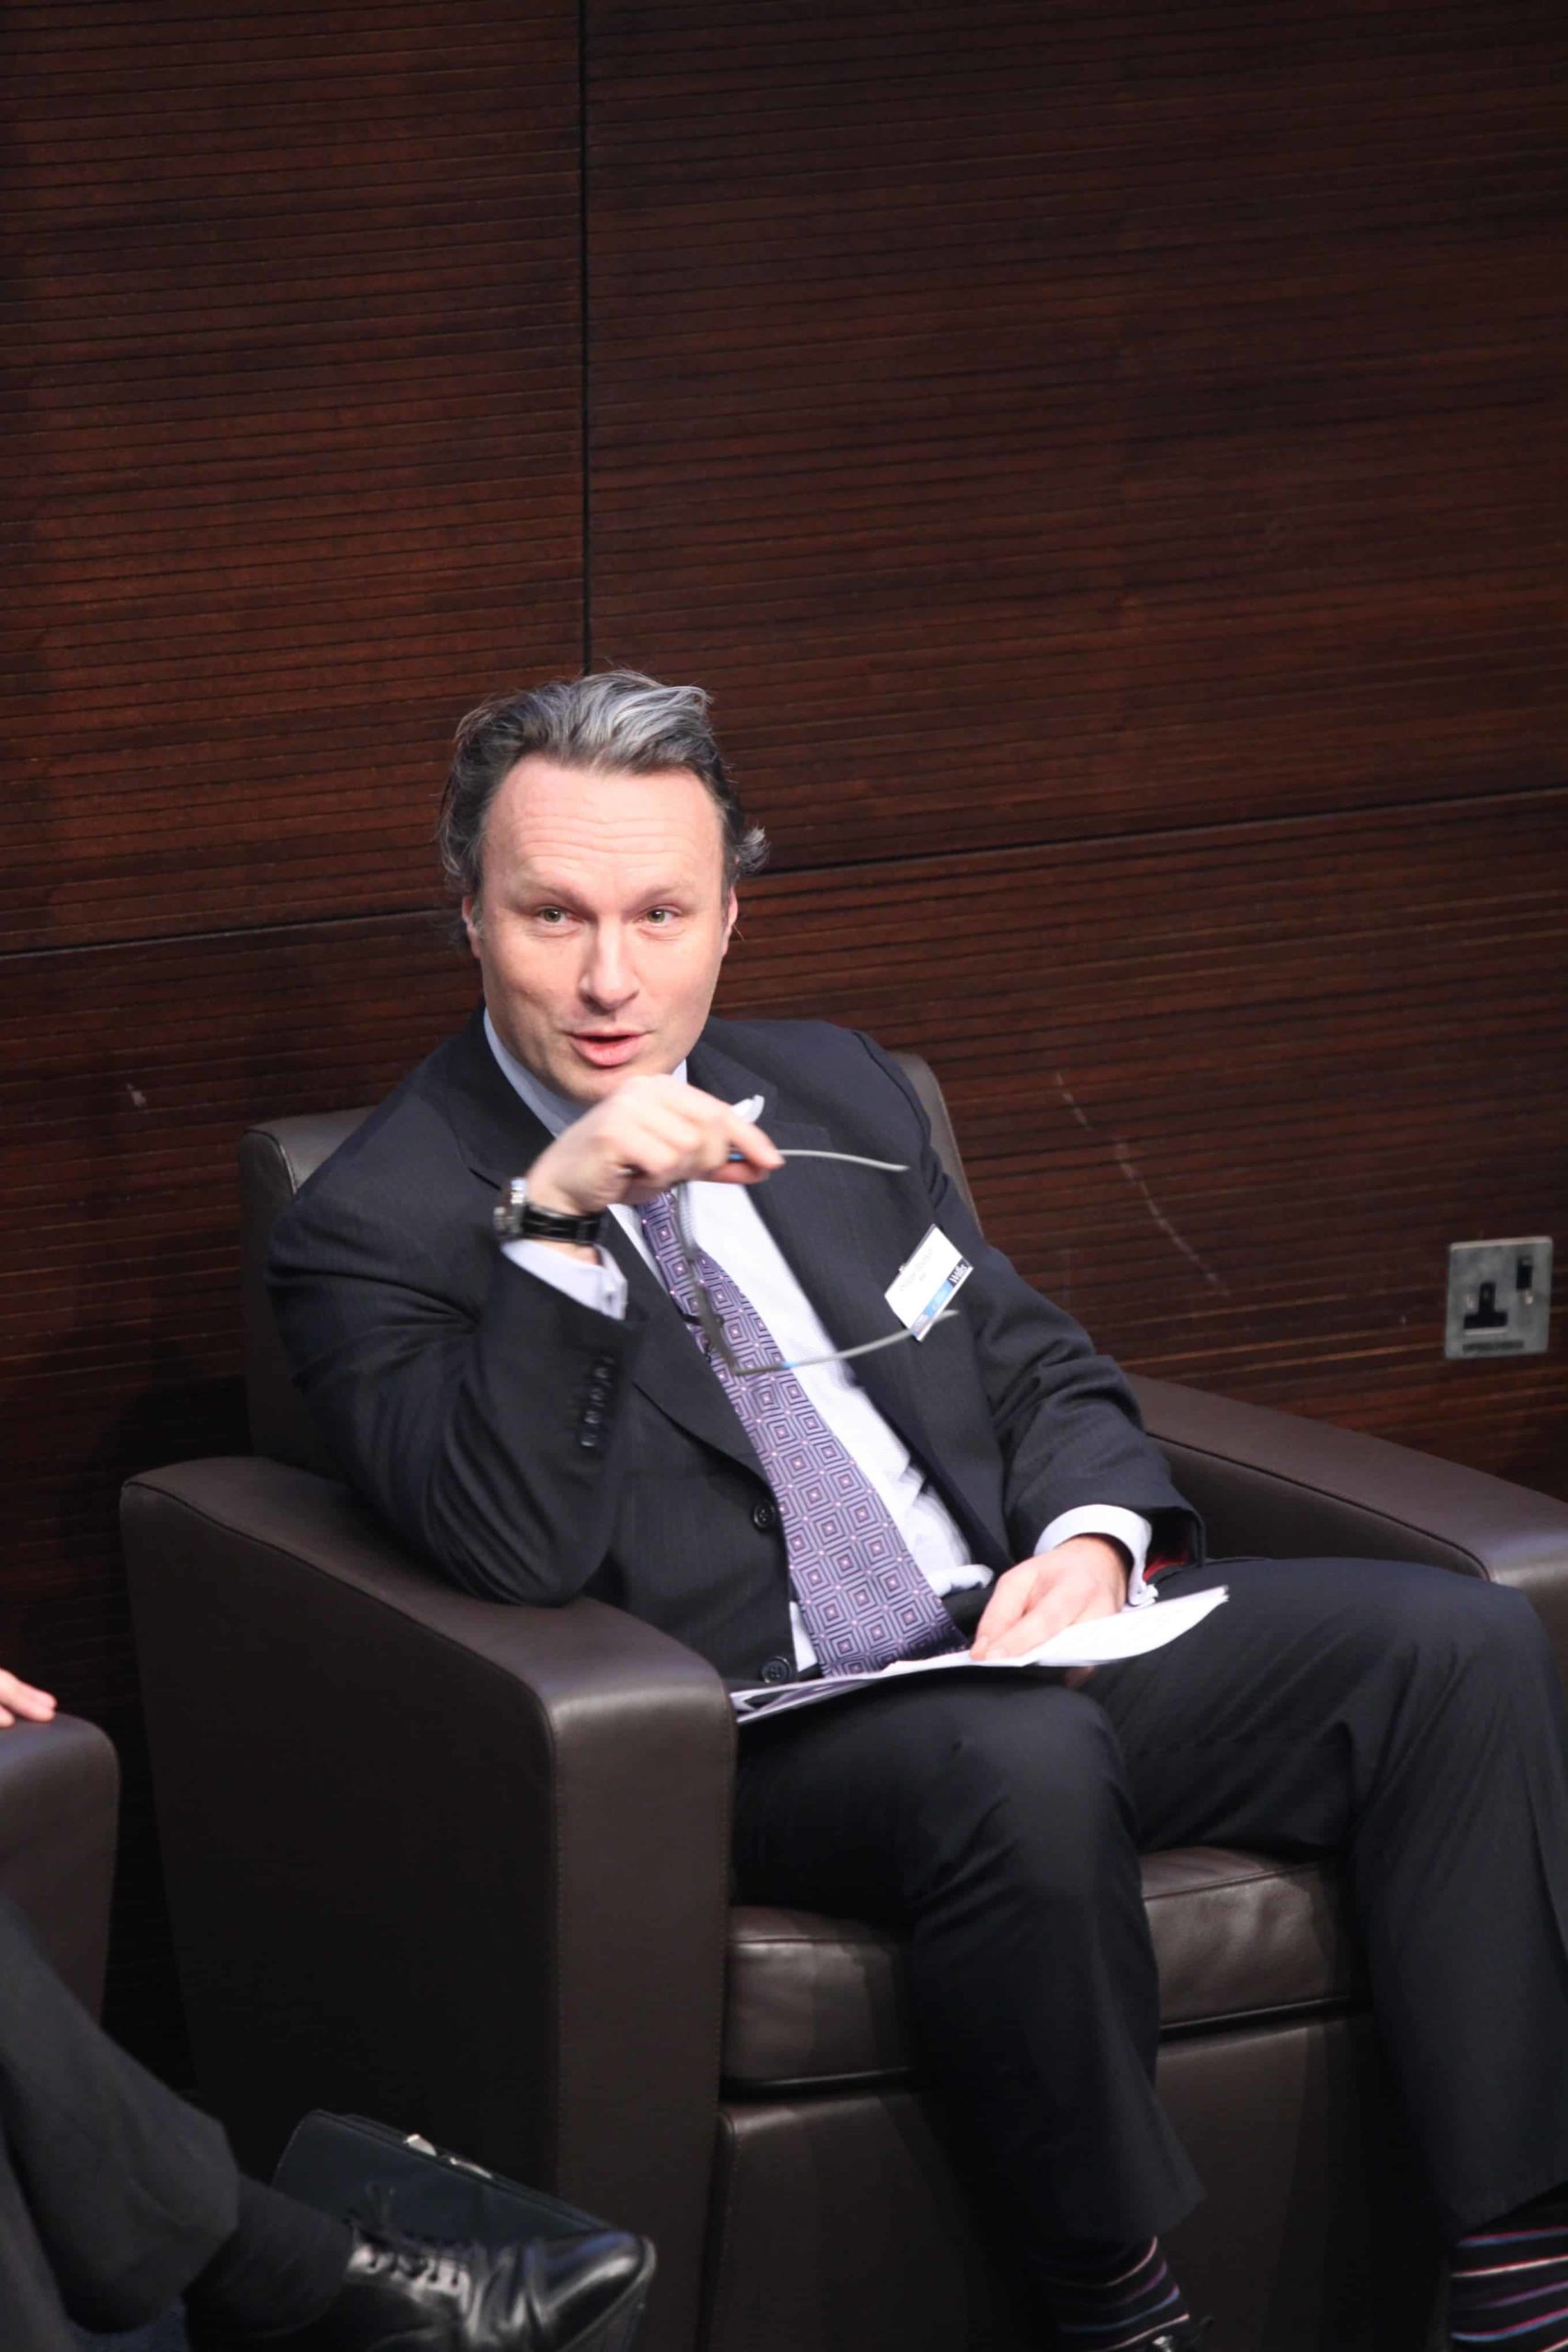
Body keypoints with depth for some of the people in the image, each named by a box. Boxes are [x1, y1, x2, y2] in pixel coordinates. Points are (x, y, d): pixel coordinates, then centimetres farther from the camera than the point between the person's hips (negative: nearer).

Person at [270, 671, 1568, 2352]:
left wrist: (1090, 1540, -2)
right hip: (745, 1738, -7)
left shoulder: (833, 1093, 19)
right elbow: (510, 1550, -16)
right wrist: (556, 1223, -26)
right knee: (1024, 1759, -39)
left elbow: (1046, 1378, 21)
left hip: (1020, 1640, 7)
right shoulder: (377, 1230, -2)